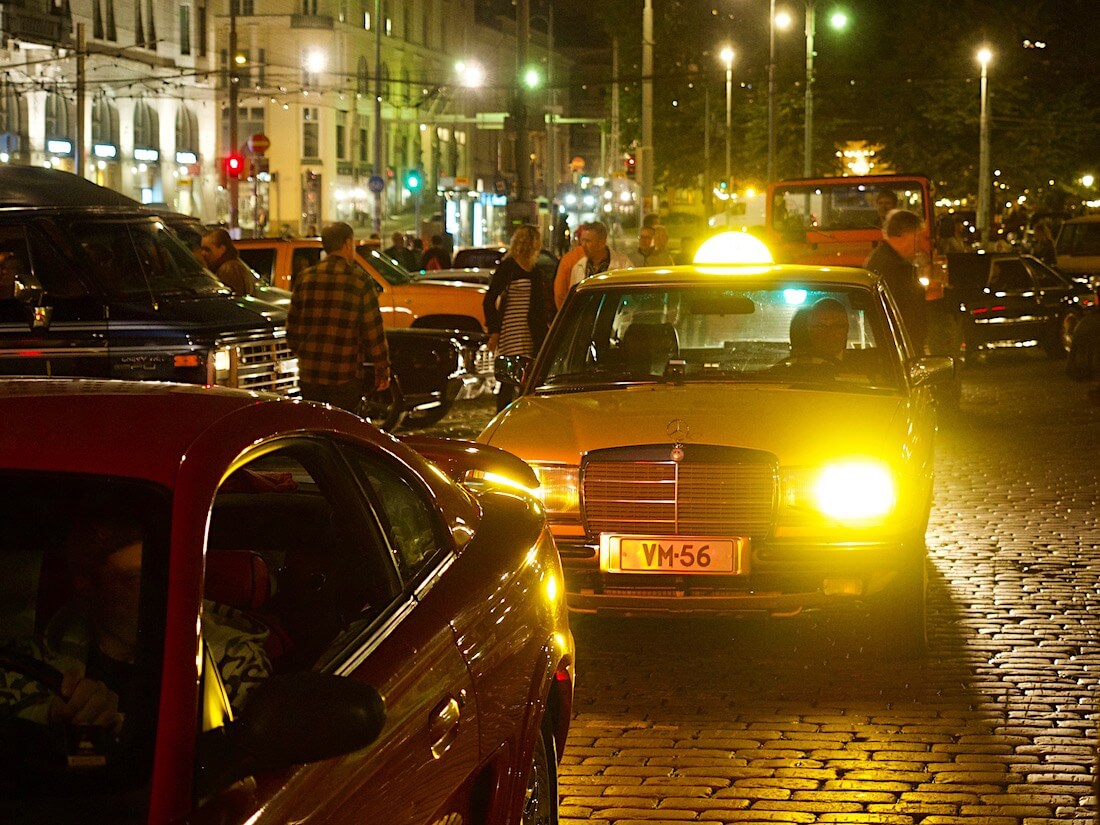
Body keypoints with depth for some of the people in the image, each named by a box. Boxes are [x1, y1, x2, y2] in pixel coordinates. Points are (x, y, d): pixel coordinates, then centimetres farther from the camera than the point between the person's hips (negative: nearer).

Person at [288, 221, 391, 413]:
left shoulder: (304, 278, 4)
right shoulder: (360, 280, -6)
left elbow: (292, 327, 9)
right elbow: (373, 330, -5)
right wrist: (382, 369, 3)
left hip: (309, 374, 3)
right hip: (345, 375, -3)